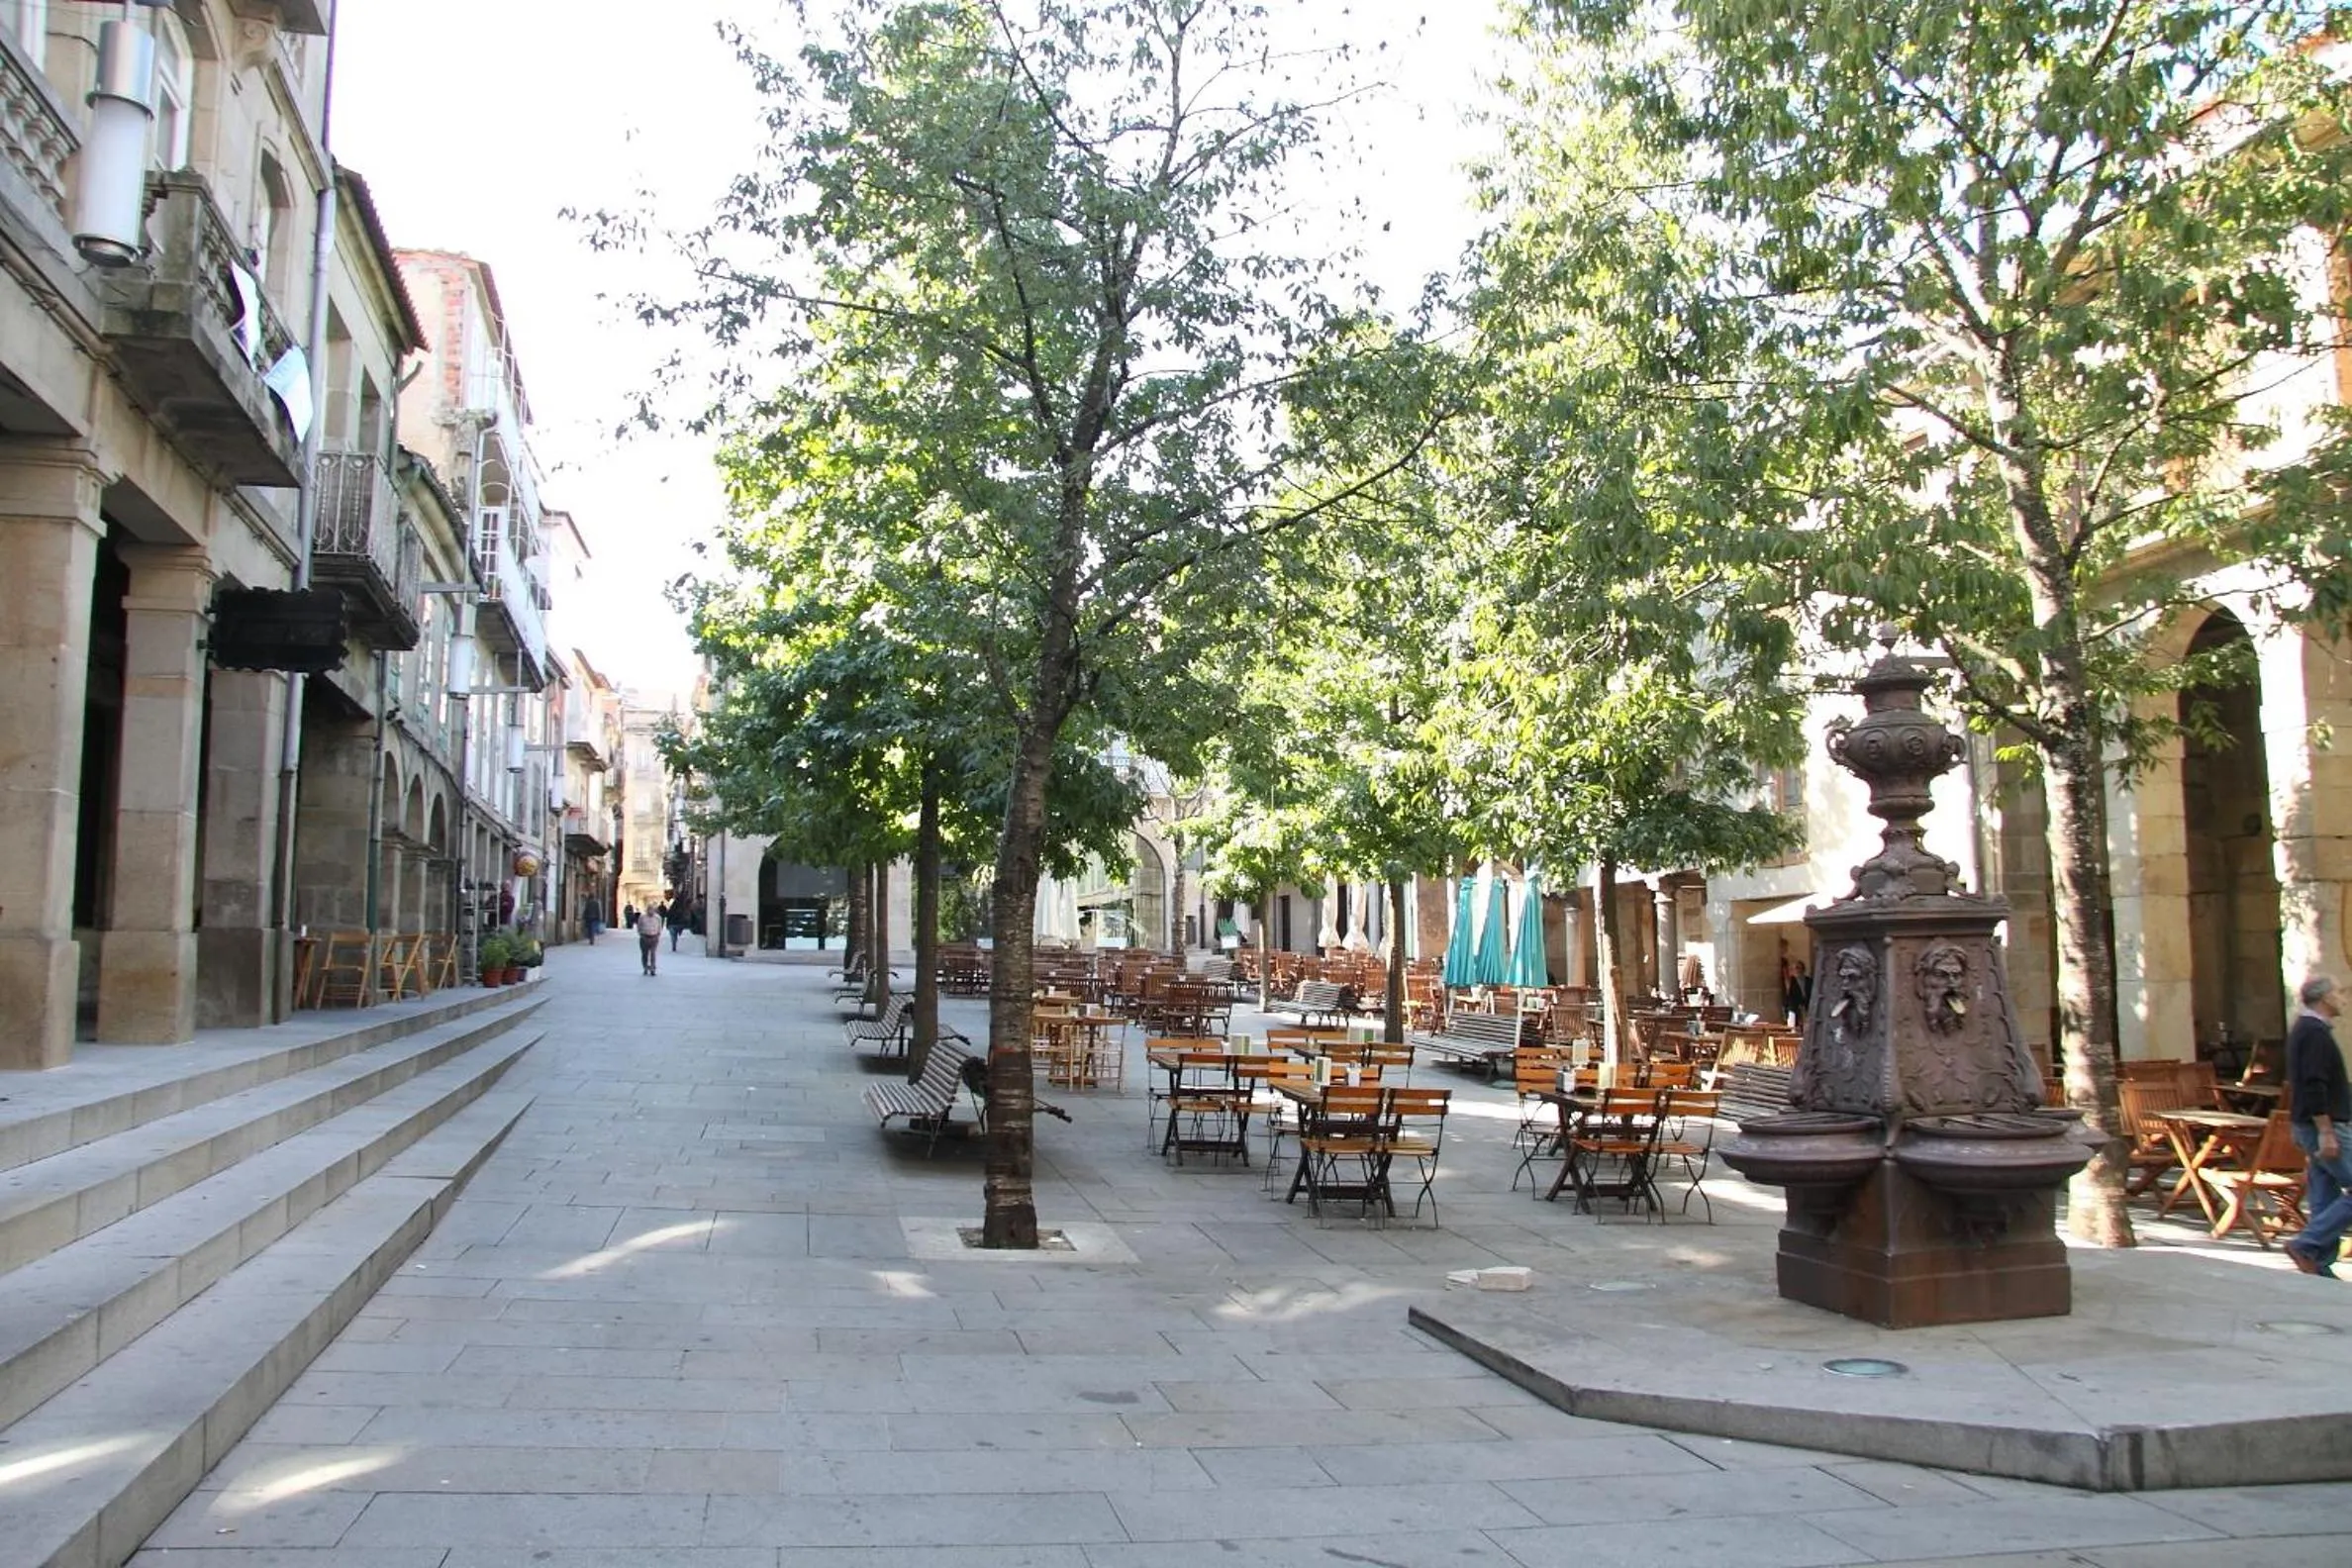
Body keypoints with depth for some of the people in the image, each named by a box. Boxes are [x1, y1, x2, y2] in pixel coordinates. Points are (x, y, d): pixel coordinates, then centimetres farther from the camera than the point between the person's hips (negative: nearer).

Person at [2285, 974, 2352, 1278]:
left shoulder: (2301, 1030, 16)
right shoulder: (2316, 1033, -16)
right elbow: (2314, 1087, -24)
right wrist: (2326, 1133, -24)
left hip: (2307, 1125, 10)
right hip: (2323, 1126, -10)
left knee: (2325, 1196, 10)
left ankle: (2320, 1264, 12)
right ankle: (2306, 1244, -10)